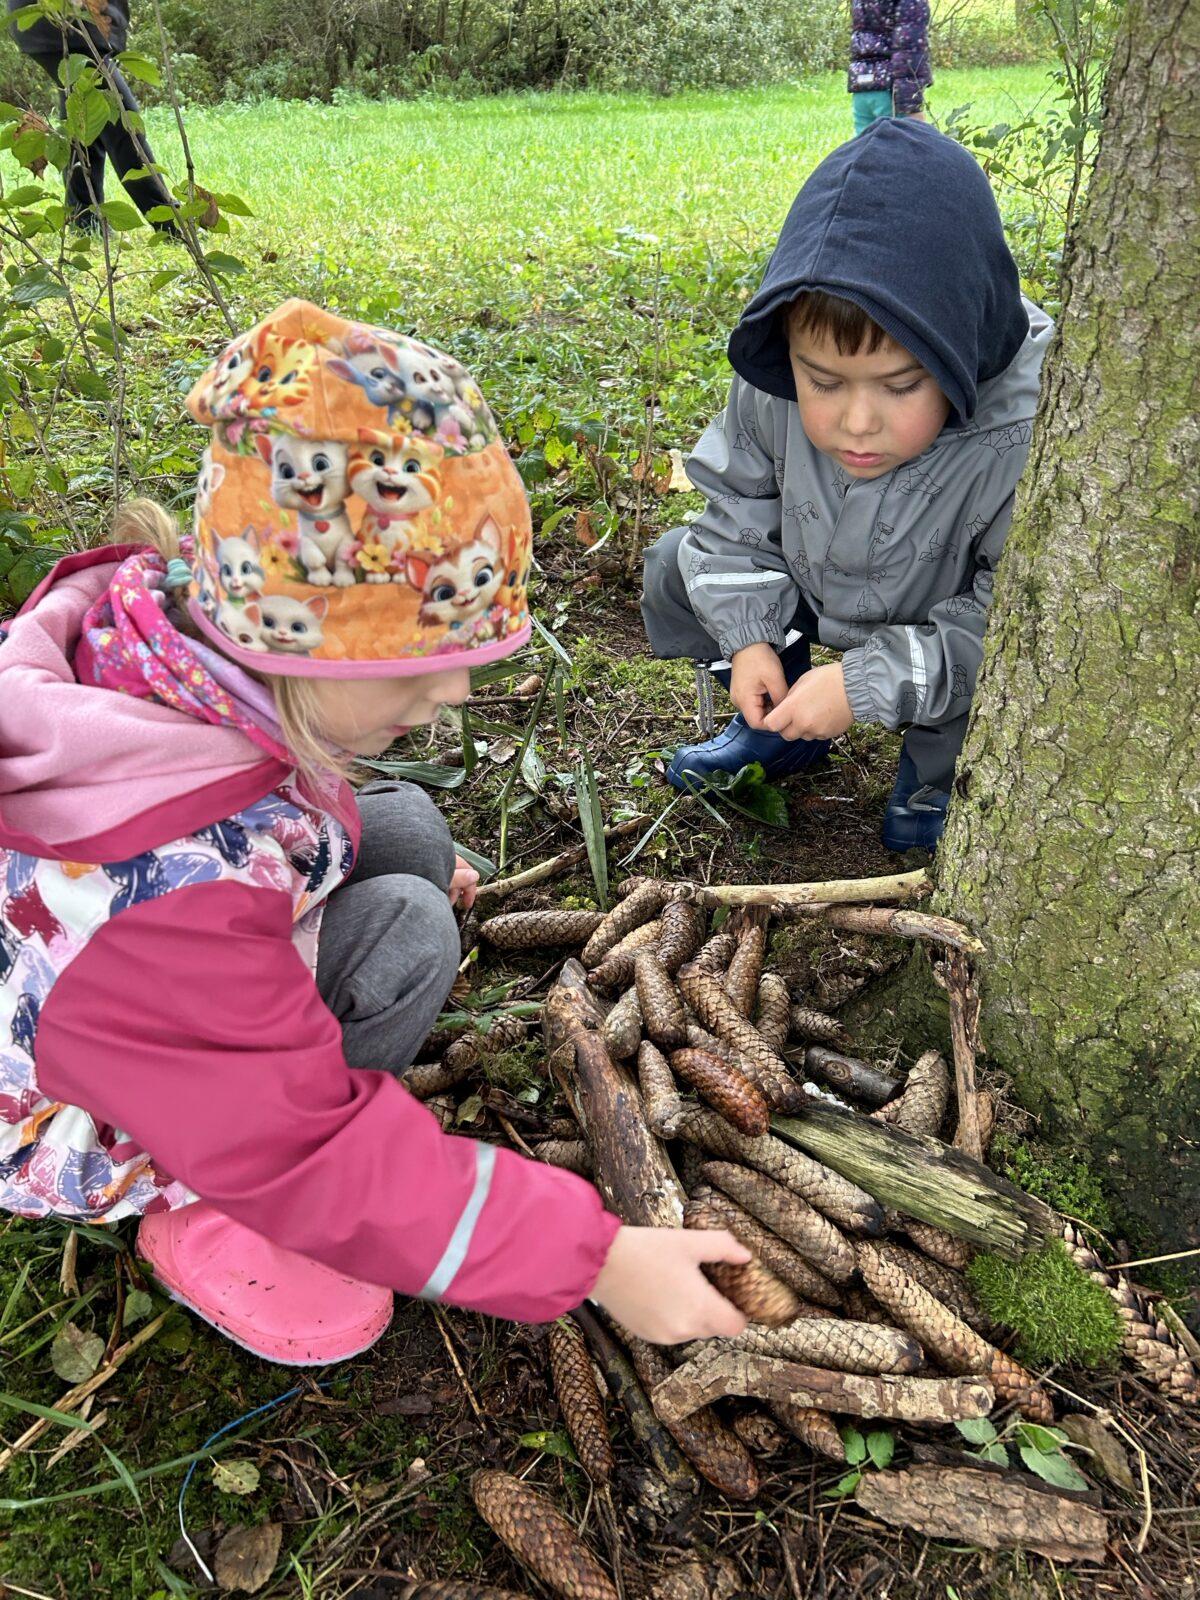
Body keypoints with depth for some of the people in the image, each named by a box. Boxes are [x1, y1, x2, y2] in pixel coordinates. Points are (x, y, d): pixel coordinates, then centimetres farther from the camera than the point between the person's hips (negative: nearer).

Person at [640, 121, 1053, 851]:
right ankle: (783, 728, 16)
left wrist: (868, 680, -35)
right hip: (809, 591, 5)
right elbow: (738, 509, -6)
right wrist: (747, 637, -17)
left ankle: (938, 771, 4)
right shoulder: (771, 388, -25)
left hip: (946, 623, -4)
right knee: (676, 568, -4)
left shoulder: (1028, 439, -38)